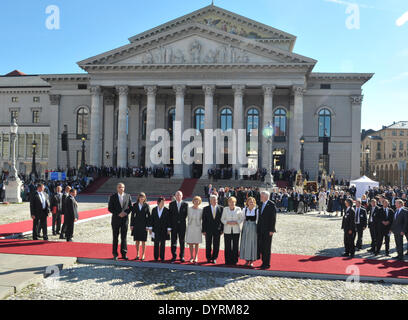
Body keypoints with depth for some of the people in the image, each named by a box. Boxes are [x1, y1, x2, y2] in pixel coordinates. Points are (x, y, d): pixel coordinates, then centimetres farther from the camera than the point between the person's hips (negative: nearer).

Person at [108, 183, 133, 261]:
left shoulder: (128, 196, 5)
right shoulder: (113, 197, 0)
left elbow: (130, 207, 7)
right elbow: (110, 208, -3)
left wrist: (126, 212, -11)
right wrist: (118, 214, -14)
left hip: (125, 219, 1)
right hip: (116, 219, -1)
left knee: (124, 237, 3)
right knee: (115, 237, 6)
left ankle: (124, 254, 10)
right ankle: (115, 254, 14)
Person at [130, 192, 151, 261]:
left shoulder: (146, 206, -1)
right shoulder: (135, 205, 4)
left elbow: (148, 216, -2)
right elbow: (132, 215, 6)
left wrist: (147, 226, -7)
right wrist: (131, 225, 2)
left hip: (144, 225, -2)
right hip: (136, 225, 2)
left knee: (143, 241, 2)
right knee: (137, 241, 6)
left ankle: (143, 255, 12)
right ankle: (137, 254, 18)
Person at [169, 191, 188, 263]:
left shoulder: (185, 204, 2)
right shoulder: (171, 204, 4)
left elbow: (186, 214, 5)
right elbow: (170, 214, 3)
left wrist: (182, 221, -2)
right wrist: (171, 223, -3)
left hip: (182, 225, 0)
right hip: (174, 225, 0)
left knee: (182, 241, 5)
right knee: (173, 241, 3)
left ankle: (182, 256, 14)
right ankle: (174, 256, 12)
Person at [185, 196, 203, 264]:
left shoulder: (201, 210, -2)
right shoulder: (189, 209, 0)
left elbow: (202, 220, 3)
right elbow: (186, 216, 9)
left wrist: (203, 229, 1)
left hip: (197, 228, -1)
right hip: (190, 228, 1)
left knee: (196, 243, 5)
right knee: (190, 243, 4)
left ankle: (196, 257, 15)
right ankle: (191, 257, 16)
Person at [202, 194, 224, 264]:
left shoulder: (221, 208, 2)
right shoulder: (206, 209, 2)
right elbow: (204, 220, 1)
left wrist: (222, 229, -2)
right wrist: (203, 230, -3)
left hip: (217, 230, 0)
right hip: (208, 230, 0)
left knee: (216, 245, 4)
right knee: (208, 245, 7)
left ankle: (214, 258, 16)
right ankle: (208, 258, 19)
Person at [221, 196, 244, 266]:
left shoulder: (238, 209, 4)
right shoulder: (225, 209, 6)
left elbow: (242, 218, 6)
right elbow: (222, 219, 7)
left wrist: (236, 222, -11)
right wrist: (227, 222, -10)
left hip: (236, 230, 0)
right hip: (227, 230, 0)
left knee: (235, 246, 2)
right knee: (227, 246, 0)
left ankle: (234, 260, 11)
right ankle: (227, 260, 9)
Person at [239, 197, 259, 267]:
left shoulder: (257, 210, -2)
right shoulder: (245, 209, 5)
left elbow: (258, 220, 1)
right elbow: (243, 219, 10)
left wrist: (258, 229, -2)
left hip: (253, 228, -2)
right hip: (246, 228, 2)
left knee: (253, 243, 2)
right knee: (245, 243, 4)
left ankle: (251, 261, 11)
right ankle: (247, 260, 14)